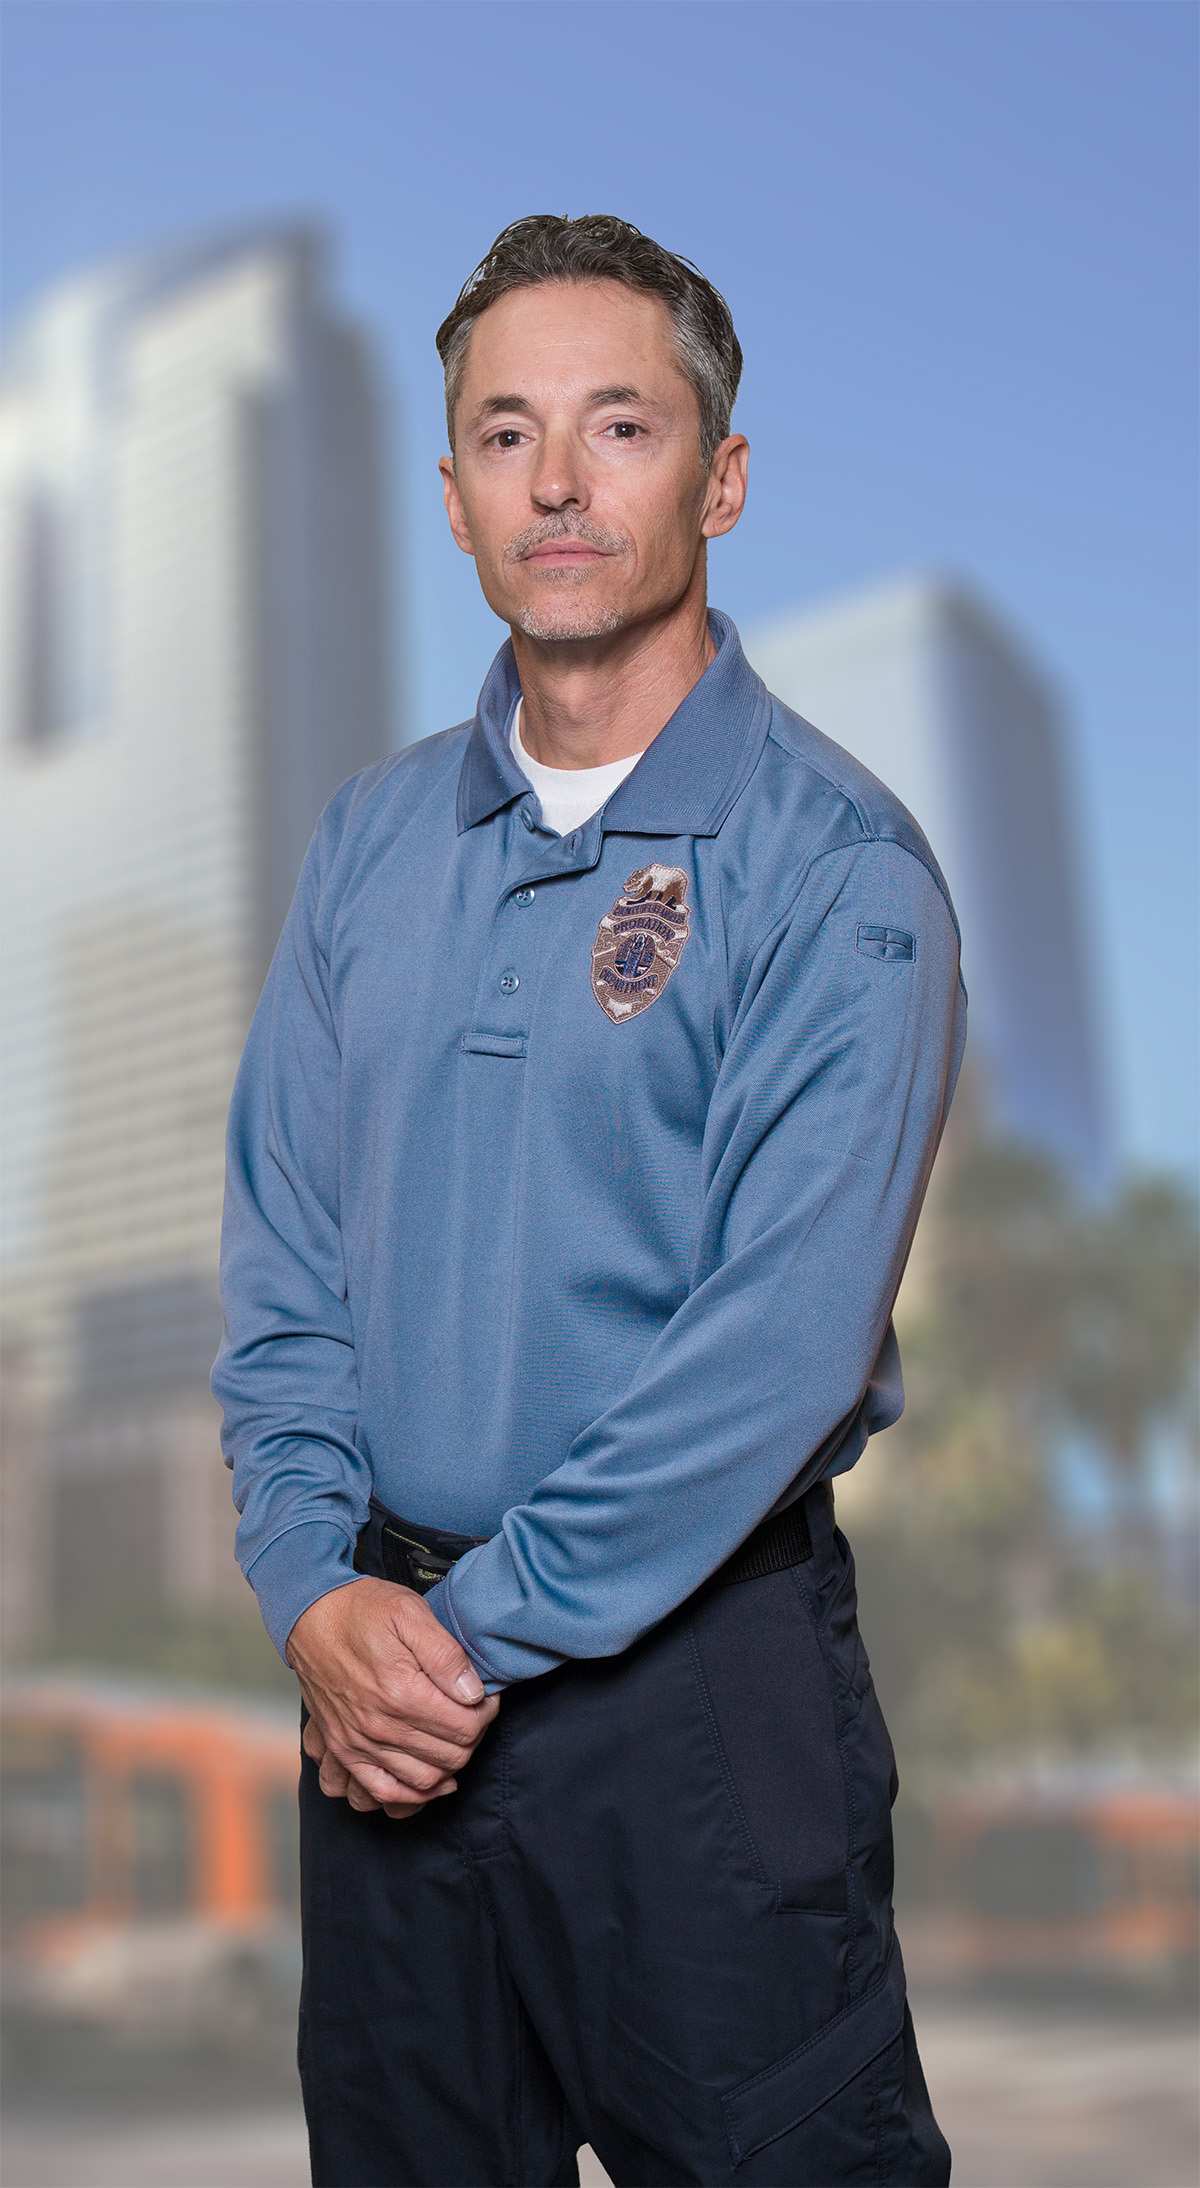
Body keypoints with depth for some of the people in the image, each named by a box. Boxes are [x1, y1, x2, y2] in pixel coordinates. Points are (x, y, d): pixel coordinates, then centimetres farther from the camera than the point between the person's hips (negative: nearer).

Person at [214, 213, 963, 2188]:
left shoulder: (837, 867, -12)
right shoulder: (373, 838, 6)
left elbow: (780, 1342, -18)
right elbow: (281, 1244, 4)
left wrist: (479, 1630, -15)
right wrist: (319, 1589, -8)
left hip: (695, 1662, -5)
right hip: (384, 1669, 5)